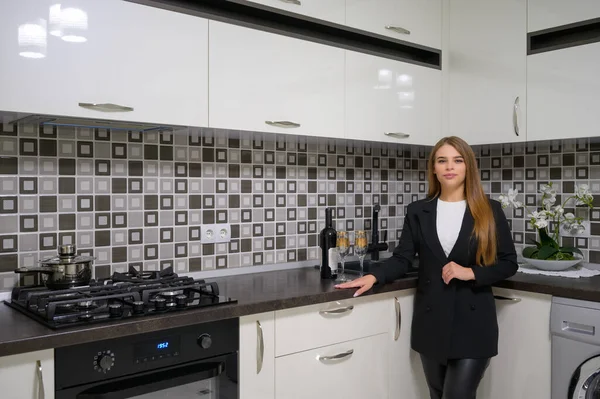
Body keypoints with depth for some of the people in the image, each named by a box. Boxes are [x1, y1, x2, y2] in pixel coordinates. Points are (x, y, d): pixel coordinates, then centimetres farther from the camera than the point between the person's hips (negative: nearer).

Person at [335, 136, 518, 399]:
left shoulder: (490, 211, 0)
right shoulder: (418, 212, 4)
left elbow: (508, 263, 1)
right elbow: (402, 259, 1)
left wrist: (471, 273, -14)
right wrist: (374, 277, -16)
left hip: (473, 321, -2)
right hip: (431, 321, 2)